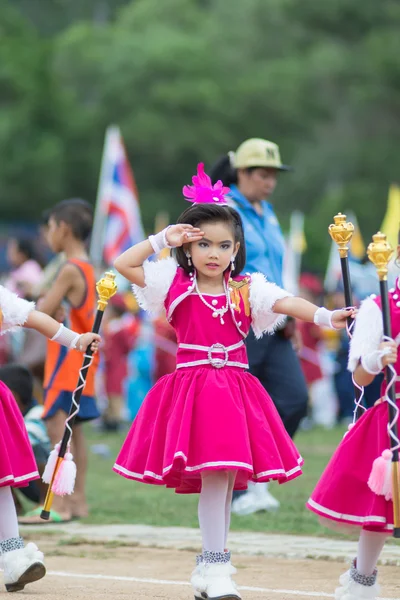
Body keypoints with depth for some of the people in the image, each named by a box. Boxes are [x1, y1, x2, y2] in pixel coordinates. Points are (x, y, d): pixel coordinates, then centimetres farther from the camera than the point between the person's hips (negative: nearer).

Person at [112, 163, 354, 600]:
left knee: (223, 477, 3)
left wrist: (324, 317, -25)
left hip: (234, 386, 3)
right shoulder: (174, 284, 4)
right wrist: (163, 239, -1)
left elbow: (286, 303, -8)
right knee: (215, 474, -12)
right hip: (191, 383, -2)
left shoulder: (246, 290, 6)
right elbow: (123, 264, -1)